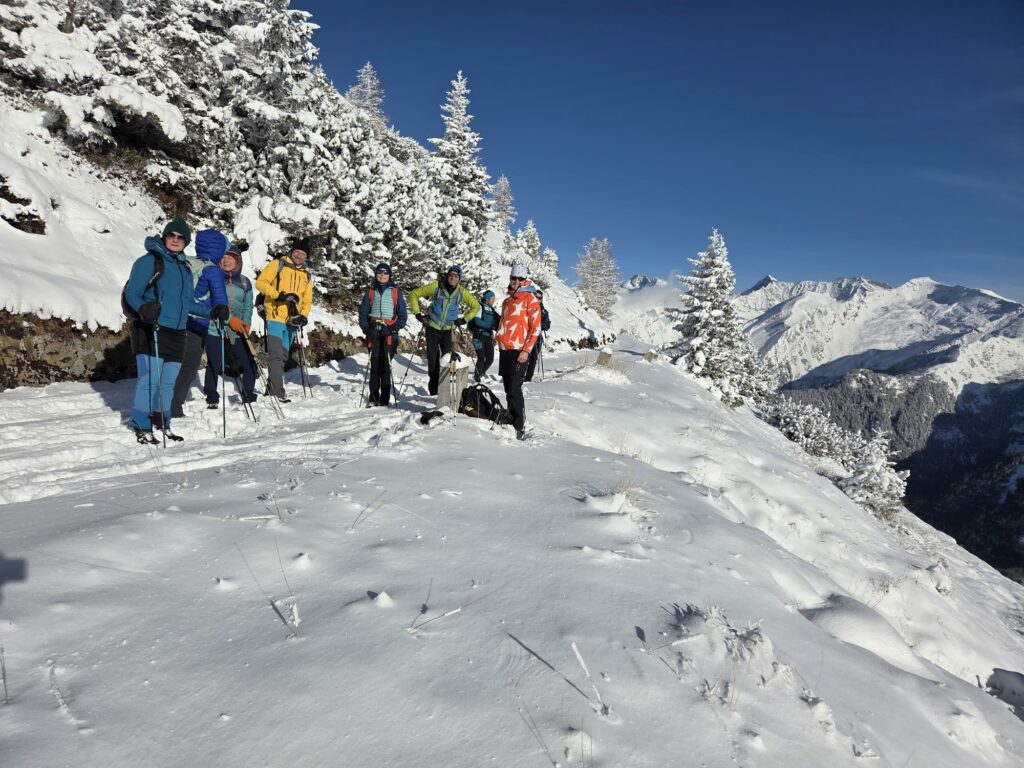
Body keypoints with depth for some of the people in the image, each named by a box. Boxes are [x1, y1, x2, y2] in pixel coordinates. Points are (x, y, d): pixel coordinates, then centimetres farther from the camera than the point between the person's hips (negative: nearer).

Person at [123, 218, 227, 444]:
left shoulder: (185, 268, 18)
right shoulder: (149, 261, -3)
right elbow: (131, 292, -8)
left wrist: (212, 312, 10)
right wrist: (143, 309, -27)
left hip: (176, 333, 7)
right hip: (151, 330, -6)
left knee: (169, 381, 9)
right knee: (149, 378, -8)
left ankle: (162, 423, 21)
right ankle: (142, 427, 2)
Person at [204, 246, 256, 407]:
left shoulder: (244, 282, 11)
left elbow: (248, 306, 14)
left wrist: (246, 324, -2)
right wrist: (230, 319, -17)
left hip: (237, 332, 3)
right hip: (215, 329, -3)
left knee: (249, 365, -1)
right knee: (214, 365, 0)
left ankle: (249, 398, 17)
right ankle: (212, 399, 18)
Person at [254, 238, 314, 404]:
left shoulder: (306, 276, 16)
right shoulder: (277, 265, 1)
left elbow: (307, 300, 18)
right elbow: (261, 282, -7)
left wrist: (303, 316, 0)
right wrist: (279, 295, -19)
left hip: (292, 321, 6)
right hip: (275, 317, -6)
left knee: (283, 356, 12)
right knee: (276, 355, -11)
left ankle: (272, 389, 23)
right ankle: (278, 392, -11)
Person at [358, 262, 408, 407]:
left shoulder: (396, 292, 8)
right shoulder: (370, 292, 14)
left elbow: (403, 315, 4)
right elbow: (363, 313, 13)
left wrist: (393, 328, -10)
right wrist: (367, 328, -5)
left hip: (389, 334, -2)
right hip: (373, 332, 2)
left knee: (386, 365, -9)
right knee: (374, 365, -1)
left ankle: (385, 399, -6)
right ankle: (373, 398, 5)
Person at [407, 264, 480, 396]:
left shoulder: (461, 292, -3)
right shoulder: (436, 287, -11)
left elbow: (476, 306, 12)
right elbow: (414, 295, -3)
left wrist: (464, 319, 2)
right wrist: (418, 313, -8)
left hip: (447, 330, 2)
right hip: (432, 328, -2)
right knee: (432, 359, 0)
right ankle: (433, 389, 11)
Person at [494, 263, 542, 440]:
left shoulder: (530, 299, -2)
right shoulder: (507, 301, 20)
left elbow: (535, 327, -8)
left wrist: (526, 350, -15)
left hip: (519, 351, -7)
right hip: (504, 350, 7)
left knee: (514, 390, -13)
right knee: (508, 390, 10)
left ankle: (520, 428, -10)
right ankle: (512, 421, 18)